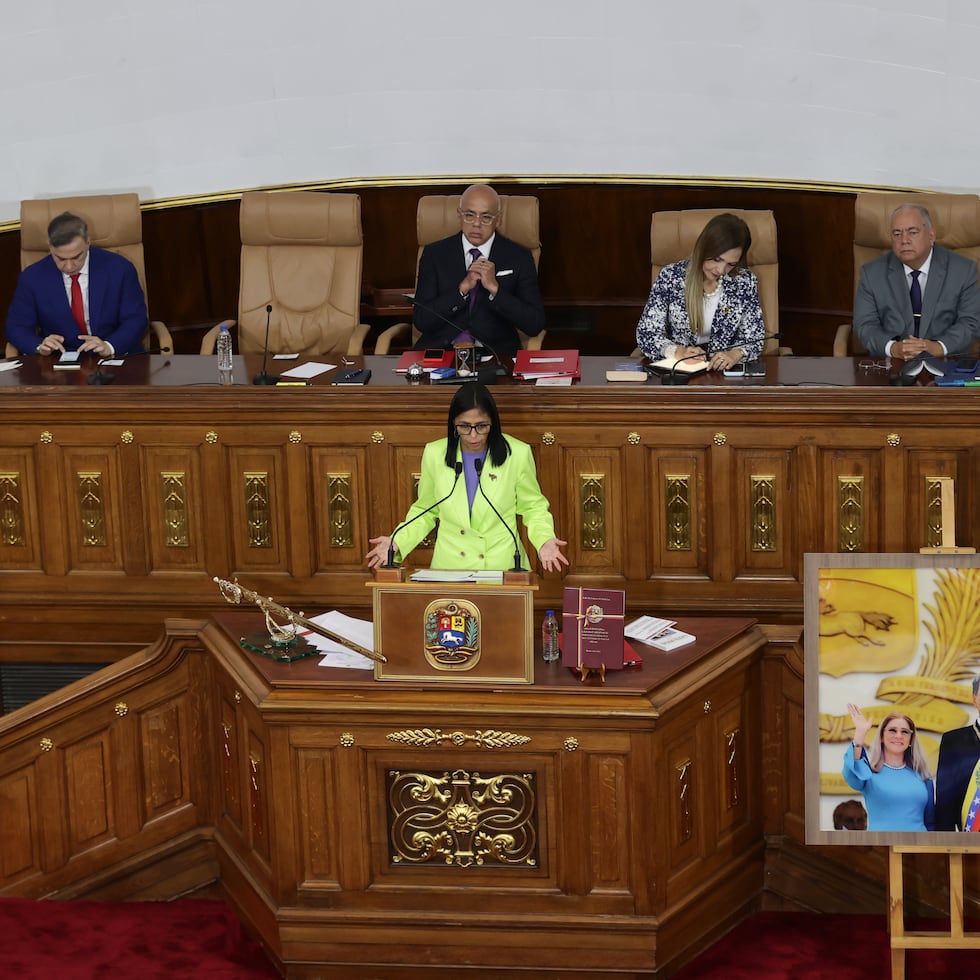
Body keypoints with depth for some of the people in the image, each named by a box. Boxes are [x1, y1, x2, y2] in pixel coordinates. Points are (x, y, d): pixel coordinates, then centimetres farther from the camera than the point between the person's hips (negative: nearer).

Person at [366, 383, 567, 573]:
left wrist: (544, 541, -9)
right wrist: (397, 542, 0)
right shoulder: (435, 454, 2)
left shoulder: (517, 454, -3)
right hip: (449, 566, 1)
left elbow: (533, 508, 10)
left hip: (501, 564, -1)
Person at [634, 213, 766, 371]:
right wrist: (677, 351, -23)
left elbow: (754, 340, 2)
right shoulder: (670, 276, -5)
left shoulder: (745, 282, -2)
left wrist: (736, 353, -21)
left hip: (725, 371, 1)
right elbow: (646, 333, -3)